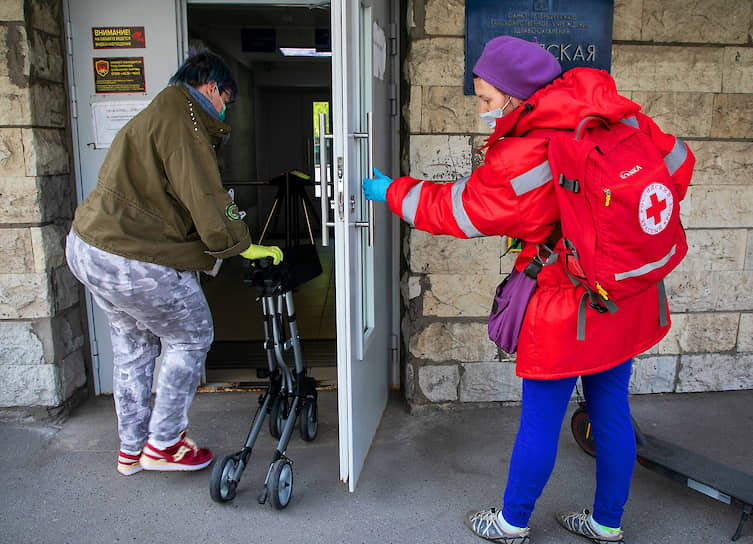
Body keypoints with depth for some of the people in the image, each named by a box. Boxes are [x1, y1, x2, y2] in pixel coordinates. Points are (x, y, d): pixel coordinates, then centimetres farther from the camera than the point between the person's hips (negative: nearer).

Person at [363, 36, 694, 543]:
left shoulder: (517, 164, -22)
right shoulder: (618, 116, -4)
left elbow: (450, 211, -10)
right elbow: (678, 161, 7)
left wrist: (390, 191, 6)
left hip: (568, 309, -7)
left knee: (540, 421, 11)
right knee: (611, 412, 20)